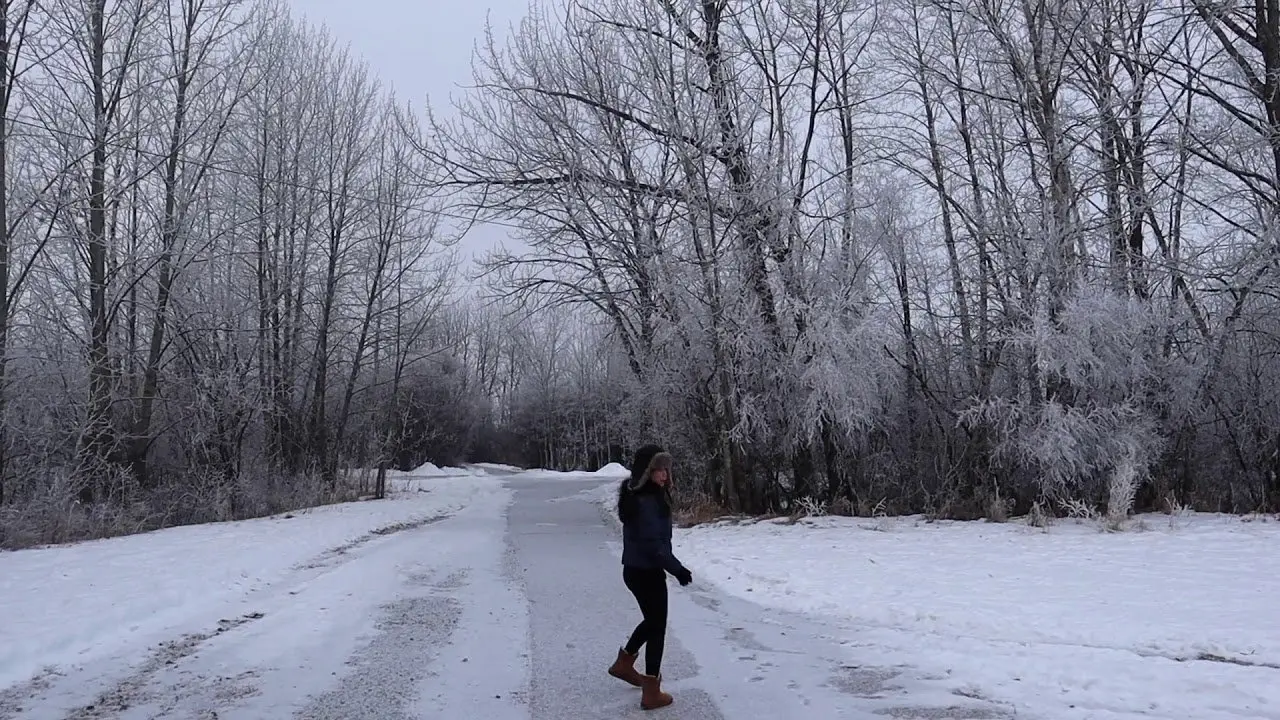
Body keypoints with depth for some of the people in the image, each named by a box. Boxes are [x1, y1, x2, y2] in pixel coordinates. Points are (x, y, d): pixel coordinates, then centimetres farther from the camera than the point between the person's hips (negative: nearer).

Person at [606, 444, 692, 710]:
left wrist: (673, 566, 15)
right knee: (657, 627, 4)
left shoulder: (644, 495, 7)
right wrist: (677, 568, -17)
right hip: (647, 572, -9)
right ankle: (652, 692, 13)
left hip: (636, 569, 9)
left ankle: (624, 663, 43)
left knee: (652, 620, 27)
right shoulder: (646, 502, -24)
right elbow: (652, 543, -26)